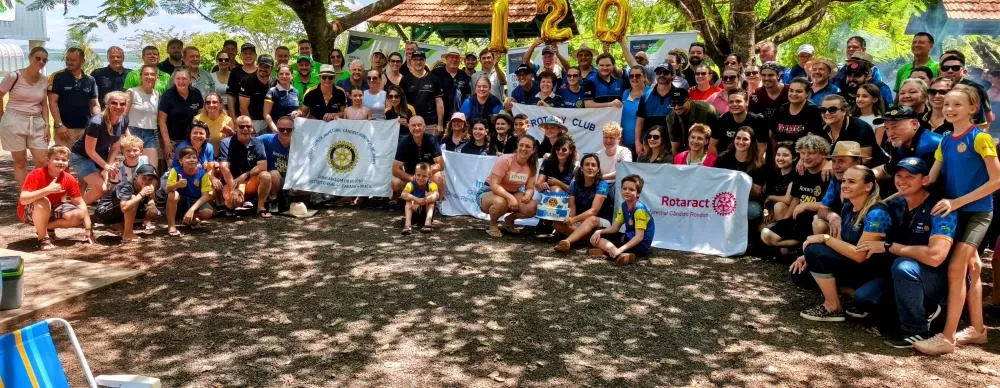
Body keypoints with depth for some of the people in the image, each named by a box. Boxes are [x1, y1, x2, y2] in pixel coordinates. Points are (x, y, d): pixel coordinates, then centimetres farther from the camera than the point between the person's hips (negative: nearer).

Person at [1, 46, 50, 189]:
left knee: (43, 162, -1)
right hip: (14, 123, -4)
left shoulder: (43, 81, 5)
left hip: (36, 123, 4)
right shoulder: (14, 76, -9)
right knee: (20, 162, 5)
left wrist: (47, 126, 4)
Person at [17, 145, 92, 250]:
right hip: (30, 213, -5)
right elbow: (23, 199, -35)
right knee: (42, 202, -38)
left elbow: (80, 203, -7)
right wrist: (47, 190, -47)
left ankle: (48, 227, 7)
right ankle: (43, 237, -16)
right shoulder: (36, 174, -25)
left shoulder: (69, 179, -12)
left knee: (78, 215, -19)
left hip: (52, 210, 5)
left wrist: (88, 228, -14)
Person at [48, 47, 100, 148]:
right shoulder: (58, 77, 1)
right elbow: (53, 102, -3)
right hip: (65, 128, -3)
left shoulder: (90, 80, 10)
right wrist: (59, 125, -13)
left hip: (86, 128, 3)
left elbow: (94, 104, 13)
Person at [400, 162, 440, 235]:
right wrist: (416, 199, -47)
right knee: (409, 200, -25)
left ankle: (428, 222, -40)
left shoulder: (431, 185, -12)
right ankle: (407, 224, -42)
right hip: (413, 212, 0)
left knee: (430, 199, -23)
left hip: (426, 211, 0)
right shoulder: (411, 185, -10)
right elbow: (403, 194, -30)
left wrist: (423, 201, -49)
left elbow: (436, 195, -33)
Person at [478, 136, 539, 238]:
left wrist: (528, 194, -28)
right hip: (489, 192, -5)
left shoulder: (531, 167, -2)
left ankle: (510, 219, 10)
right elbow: (494, 184, -27)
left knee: (533, 207, -21)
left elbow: (530, 188, -2)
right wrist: (510, 197, -42)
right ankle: (493, 224, -7)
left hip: (512, 194, 6)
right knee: (500, 202, -41)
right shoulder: (505, 160, -21)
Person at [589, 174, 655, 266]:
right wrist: (599, 231, -10)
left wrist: (620, 249, -35)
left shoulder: (639, 209, -19)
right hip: (628, 238, 9)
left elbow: (639, 237, -25)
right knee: (595, 238, 0)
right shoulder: (624, 206, 6)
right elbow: (614, 228, 9)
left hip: (640, 245, -9)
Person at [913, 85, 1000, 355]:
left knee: (956, 268, -13)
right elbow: (931, 178, 8)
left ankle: (948, 337, -10)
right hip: (955, 211, 7)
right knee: (971, 268, 15)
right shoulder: (945, 142, 7)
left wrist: (957, 201, -20)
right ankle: (977, 329, 25)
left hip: (977, 211, -7)